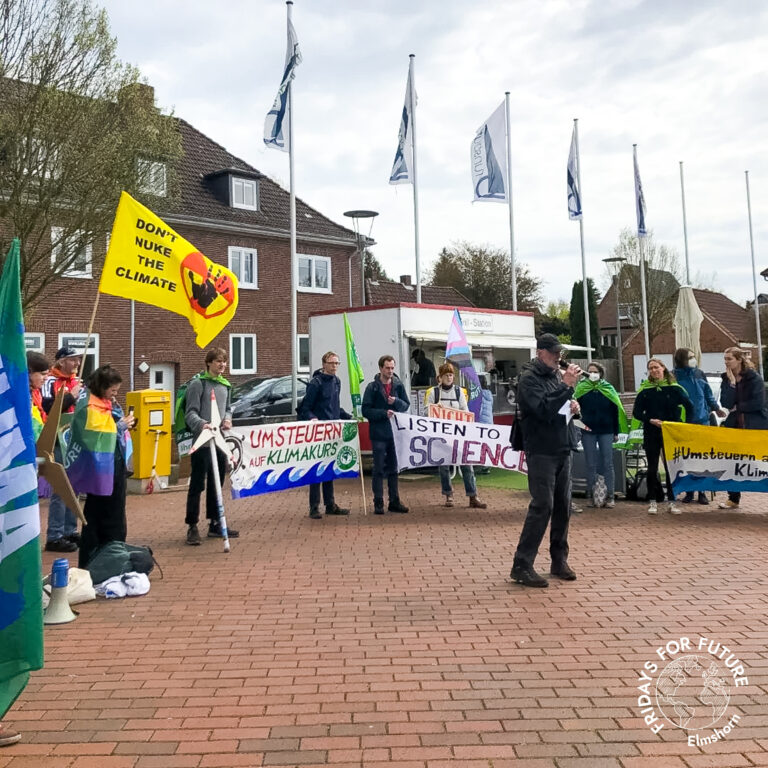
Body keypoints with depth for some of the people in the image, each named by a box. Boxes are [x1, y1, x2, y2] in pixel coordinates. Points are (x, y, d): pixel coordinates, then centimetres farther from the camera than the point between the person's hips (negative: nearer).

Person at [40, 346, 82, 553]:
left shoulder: (77, 382, 15)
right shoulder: (51, 382, -8)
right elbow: (48, 409, -23)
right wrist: (71, 397, -20)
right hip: (59, 443, -8)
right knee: (60, 490, -6)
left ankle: (70, 532, 24)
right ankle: (54, 537, 0)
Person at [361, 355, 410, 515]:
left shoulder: (398, 385, 6)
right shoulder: (372, 387, -3)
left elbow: (406, 405, 6)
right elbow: (366, 410, -5)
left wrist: (396, 402, -13)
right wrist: (384, 413, -17)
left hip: (395, 432, 3)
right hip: (379, 434, -3)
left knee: (393, 469, 11)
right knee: (379, 470, 1)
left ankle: (394, 501, 18)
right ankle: (378, 503, 7)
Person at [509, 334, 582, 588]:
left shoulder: (557, 375, 16)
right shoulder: (529, 378, -8)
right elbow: (543, 409, -22)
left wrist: (572, 406, 4)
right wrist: (566, 386, -24)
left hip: (562, 450, 8)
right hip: (541, 451, -8)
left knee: (563, 505, 10)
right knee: (542, 506, -11)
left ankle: (559, 560, 21)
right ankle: (521, 565, -6)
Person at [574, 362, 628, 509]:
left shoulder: (608, 389, 4)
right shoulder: (581, 389, 2)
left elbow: (616, 411, 5)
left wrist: (616, 432, 2)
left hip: (606, 432, 0)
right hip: (588, 432, 0)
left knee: (608, 464, 2)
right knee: (591, 465, 5)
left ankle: (610, 496, 7)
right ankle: (592, 496, 12)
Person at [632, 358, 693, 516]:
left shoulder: (674, 388, -1)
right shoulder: (645, 389, 2)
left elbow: (689, 407, 0)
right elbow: (636, 412, 3)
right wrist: (650, 420, -12)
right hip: (651, 434, 1)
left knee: (671, 467, 1)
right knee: (652, 468, 6)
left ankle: (672, 501, 9)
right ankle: (652, 501, 14)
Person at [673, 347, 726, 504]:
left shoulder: (699, 373, 6)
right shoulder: (675, 377, -6)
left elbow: (708, 394, 17)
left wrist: (715, 408, 23)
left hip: (702, 420, 3)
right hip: (684, 423, -3)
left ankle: (702, 492, 15)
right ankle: (689, 491, 16)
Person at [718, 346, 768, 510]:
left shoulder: (753, 377, -8)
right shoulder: (727, 378, 5)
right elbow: (726, 403, -8)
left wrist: (737, 407, -9)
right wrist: (731, 383, -14)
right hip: (735, 426, 5)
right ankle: (733, 499, 14)